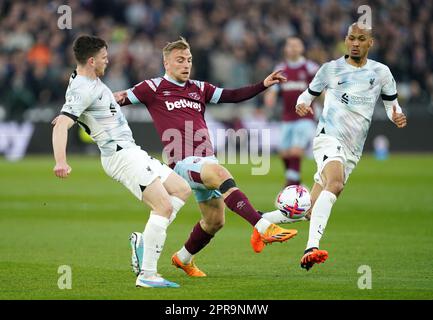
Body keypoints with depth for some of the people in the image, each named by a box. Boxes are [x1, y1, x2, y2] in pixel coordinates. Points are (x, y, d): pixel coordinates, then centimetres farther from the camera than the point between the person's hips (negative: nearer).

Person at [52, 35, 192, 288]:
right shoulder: (83, 90, -18)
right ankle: (147, 275, -19)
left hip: (132, 152, 11)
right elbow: (61, 125, -31)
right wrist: (61, 161, -43)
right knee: (164, 206, -18)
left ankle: (147, 241, 2)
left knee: (182, 190, 12)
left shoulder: (91, 80, 12)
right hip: (121, 155, -11)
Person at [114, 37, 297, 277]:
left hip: (206, 160, 7)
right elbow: (118, 99, 4)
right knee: (221, 174, -35)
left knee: (214, 220, 10)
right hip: (183, 162, -7)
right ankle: (263, 228, -43)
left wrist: (263, 85, 4)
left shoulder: (199, 88, 17)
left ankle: (184, 258, 35)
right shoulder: (154, 88, 2)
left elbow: (233, 96, 14)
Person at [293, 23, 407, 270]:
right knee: (335, 184, -34)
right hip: (329, 138, -4)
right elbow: (309, 94, 18)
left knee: (312, 210, 9)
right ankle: (312, 248, -45)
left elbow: (392, 104, 15)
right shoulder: (331, 69, 5)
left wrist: (397, 117, -8)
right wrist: (302, 104, -5)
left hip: (353, 151, 4)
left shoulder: (381, 72, 9)